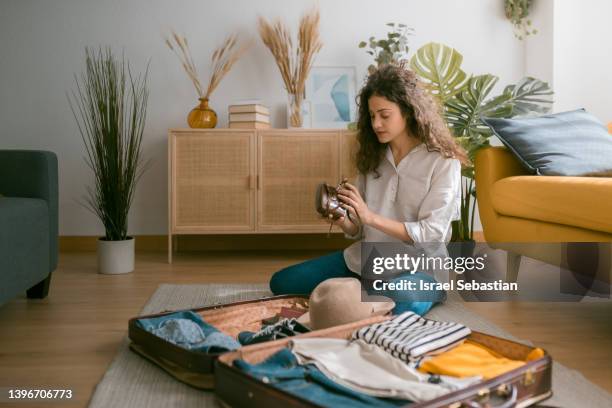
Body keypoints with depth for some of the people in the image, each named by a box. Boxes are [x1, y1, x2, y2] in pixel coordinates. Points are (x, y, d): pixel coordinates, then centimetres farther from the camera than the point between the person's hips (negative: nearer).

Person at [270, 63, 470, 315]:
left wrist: (371, 217, -23)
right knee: (281, 282, -2)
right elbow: (359, 231, 8)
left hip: (416, 266, -5)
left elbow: (432, 235, -15)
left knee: (405, 304, -41)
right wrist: (343, 221, -15)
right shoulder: (373, 156, 6)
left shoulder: (443, 162, -9)